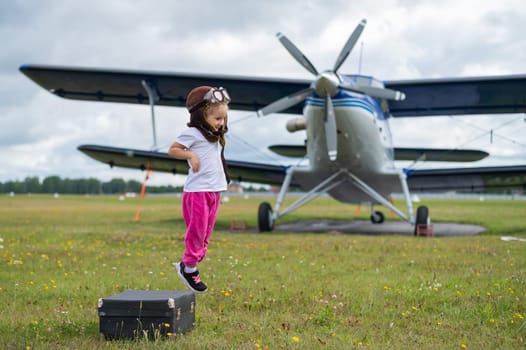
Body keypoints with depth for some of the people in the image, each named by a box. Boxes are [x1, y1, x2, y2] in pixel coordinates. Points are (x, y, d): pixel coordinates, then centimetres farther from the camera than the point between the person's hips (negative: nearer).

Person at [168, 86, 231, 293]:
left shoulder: (216, 137, 16)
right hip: (197, 191, -8)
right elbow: (172, 150, -9)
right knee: (197, 230, -4)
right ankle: (188, 268, 9)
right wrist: (190, 154, -22)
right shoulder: (193, 134, -8)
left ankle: (188, 265, 18)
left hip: (214, 190, 8)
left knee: (206, 231, 10)